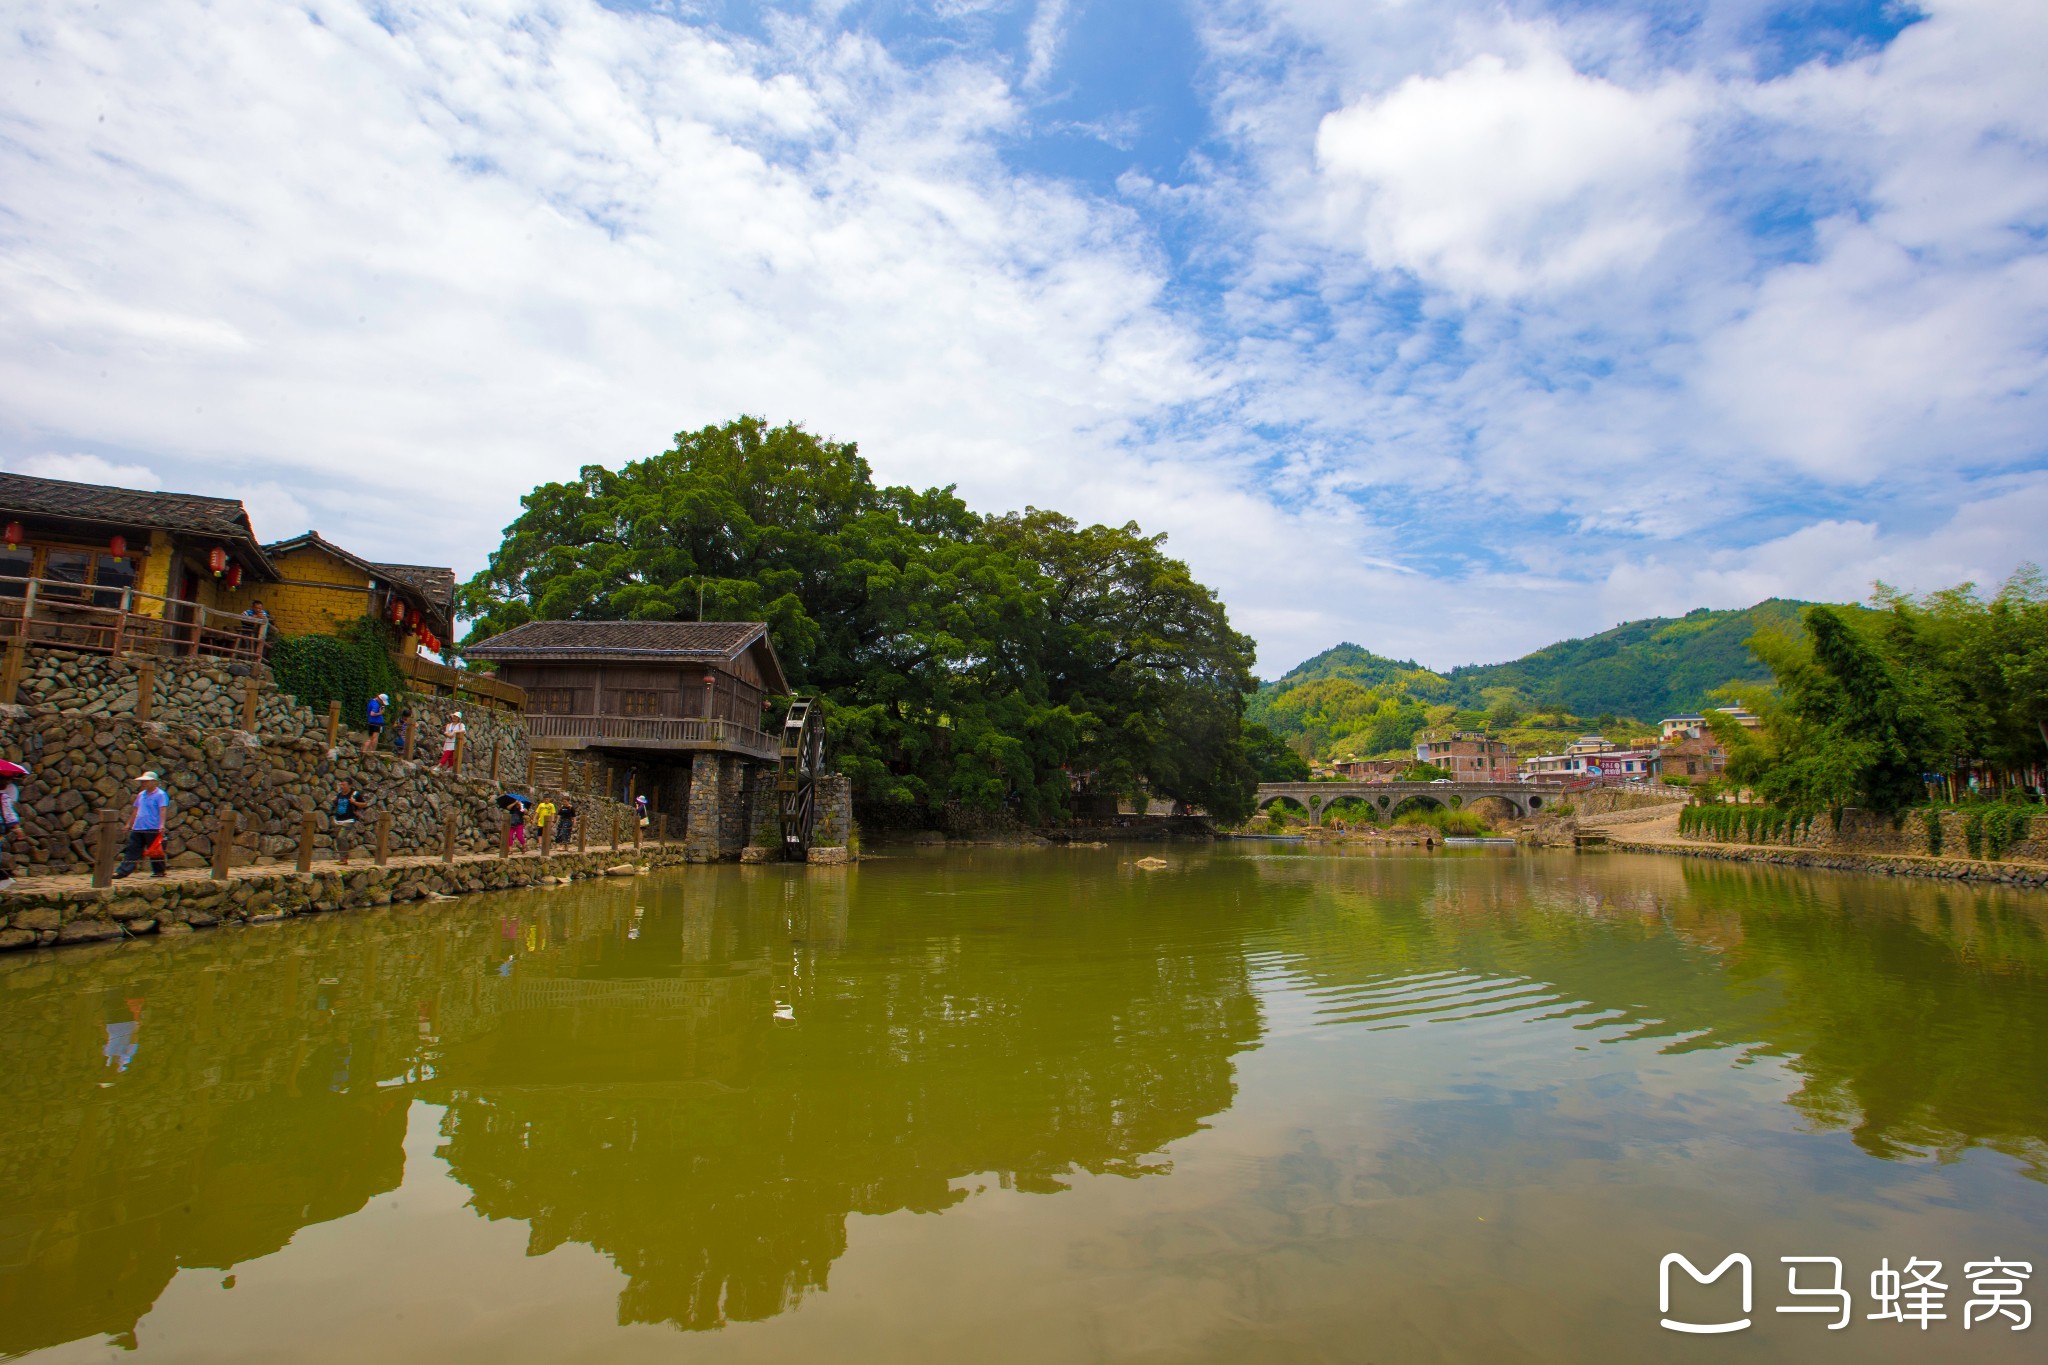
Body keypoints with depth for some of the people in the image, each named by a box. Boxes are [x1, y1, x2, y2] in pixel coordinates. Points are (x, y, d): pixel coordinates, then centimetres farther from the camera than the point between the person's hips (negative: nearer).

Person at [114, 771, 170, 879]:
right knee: (132, 851, 5)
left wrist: (162, 824, -28)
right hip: (137, 828, 7)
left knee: (155, 851, 1)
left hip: (153, 829, -7)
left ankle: (159, 871, 11)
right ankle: (122, 871, 6)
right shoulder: (141, 795, 16)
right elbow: (136, 810, 24)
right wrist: (129, 824, 22)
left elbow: (163, 810, -17)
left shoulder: (160, 795, -7)